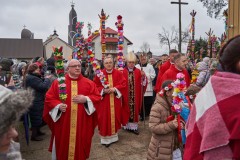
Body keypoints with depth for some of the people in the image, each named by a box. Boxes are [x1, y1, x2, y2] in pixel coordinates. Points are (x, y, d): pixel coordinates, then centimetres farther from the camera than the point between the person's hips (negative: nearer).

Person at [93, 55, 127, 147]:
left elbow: (123, 84, -2)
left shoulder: (118, 73, 1)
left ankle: (114, 135, 28)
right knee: (105, 119, 1)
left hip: (115, 101, 2)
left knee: (115, 117, 11)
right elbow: (95, 87, -3)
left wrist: (115, 89, -17)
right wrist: (103, 90, -18)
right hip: (104, 101, -2)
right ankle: (106, 138, 12)